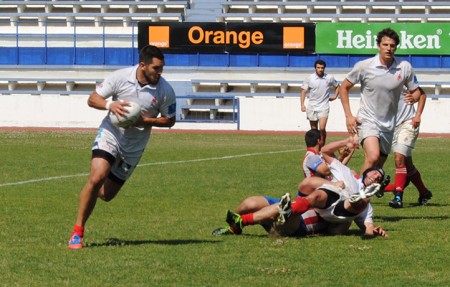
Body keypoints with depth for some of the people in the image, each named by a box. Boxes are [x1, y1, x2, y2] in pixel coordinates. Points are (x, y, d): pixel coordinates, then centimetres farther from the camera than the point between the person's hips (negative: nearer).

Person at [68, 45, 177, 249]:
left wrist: (145, 121, -18)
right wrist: (110, 104, -27)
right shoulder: (120, 77, -13)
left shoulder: (165, 91, -11)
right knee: (96, 178, -23)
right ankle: (77, 232, -11)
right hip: (111, 134, -2)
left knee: (107, 194, 4)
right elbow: (92, 99, -5)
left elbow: (169, 120, 0)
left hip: (134, 146, 2)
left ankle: (90, 193, 44)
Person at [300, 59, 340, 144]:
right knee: (314, 130, 7)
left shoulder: (330, 78, -1)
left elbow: (337, 86, 18)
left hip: (323, 107, -1)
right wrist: (302, 105, -10)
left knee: (322, 128, -17)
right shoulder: (309, 78, -3)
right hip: (312, 107, 1)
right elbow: (304, 91, 0)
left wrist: (335, 96, 6)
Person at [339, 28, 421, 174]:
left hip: (389, 124, 4)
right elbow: (344, 87, 2)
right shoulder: (364, 66, -10)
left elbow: (416, 91, 10)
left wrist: (413, 98, -13)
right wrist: (348, 116, -4)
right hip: (368, 122, -4)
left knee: (378, 167, 11)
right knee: (373, 157, -27)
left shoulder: (405, 68, -4)